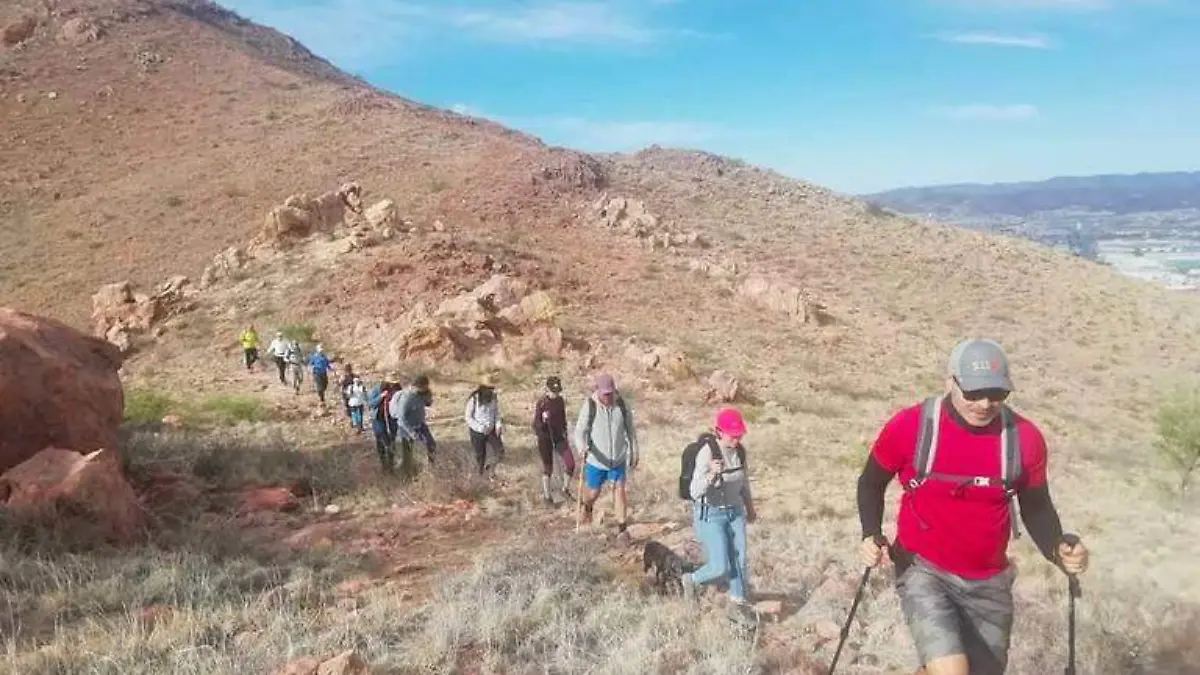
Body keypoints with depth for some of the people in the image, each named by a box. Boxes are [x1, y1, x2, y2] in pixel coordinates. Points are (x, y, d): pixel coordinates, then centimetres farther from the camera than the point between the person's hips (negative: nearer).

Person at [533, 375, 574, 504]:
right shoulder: (541, 403, -15)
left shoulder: (560, 400, 0)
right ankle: (546, 495, 25)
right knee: (548, 468, 6)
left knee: (570, 463, -5)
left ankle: (565, 490, 18)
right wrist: (542, 421, -34)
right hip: (545, 438, -5)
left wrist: (565, 435, 16)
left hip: (559, 436, 5)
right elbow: (536, 425, -14)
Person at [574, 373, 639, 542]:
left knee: (620, 490, -7)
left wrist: (634, 453, 9)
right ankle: (587, 508, 49)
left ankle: (622, 529, 2)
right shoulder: (590, 406, -17)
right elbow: (580, 431, -19)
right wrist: (584, 448, -38)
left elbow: (630, 429, 4)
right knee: (593, 493, 15)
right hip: (596, 460, -1)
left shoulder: (621, 404, -8)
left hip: (618, 459, 1)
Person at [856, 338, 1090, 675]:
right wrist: (871, 535, -14)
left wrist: (1059, 551, -12)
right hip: (923, 571, -4)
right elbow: (871, 483, 1)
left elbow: (1036, 507, 7)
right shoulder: (909, 427, -16)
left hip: (988, 583, 4)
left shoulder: (1025, 438, -9)